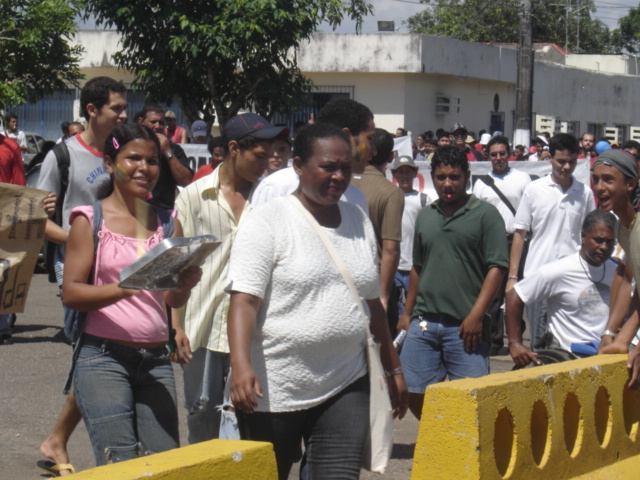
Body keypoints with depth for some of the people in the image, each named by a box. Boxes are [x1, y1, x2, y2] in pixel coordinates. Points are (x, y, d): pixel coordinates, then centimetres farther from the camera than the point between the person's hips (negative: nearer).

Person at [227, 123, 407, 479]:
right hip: (274, 390, -4)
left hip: (346, 385, 4)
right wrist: (241, 364, -30)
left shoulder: (359, 221, 12)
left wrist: (394, 368, 22)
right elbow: (244, 299, -15)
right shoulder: (269, 221, -6)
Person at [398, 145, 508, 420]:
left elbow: (496, 267, -7)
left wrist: (476, 314, -14)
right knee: (413, 392, 3)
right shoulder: (425, 216, 16)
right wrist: (407, 313, 18)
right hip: (424, 323, 5)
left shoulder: (485, 214, -1)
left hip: (465, 326, -5)